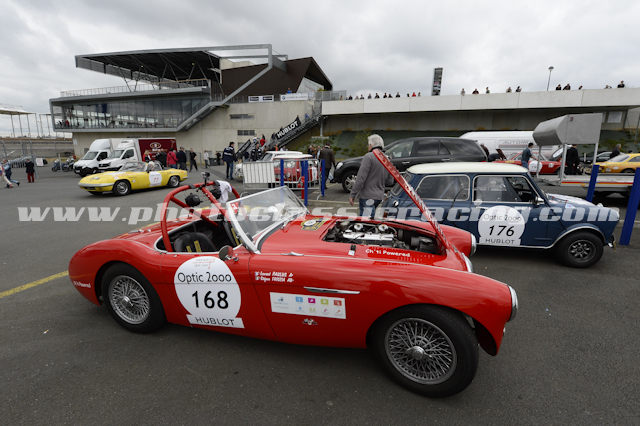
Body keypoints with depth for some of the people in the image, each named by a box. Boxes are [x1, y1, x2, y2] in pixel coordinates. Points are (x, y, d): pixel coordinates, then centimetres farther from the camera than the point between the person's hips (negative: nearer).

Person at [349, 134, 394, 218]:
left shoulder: (369, 156, -12)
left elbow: (360, 178, -17)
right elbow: (390, 181, 15)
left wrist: (352, 195, -13)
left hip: (367, 196, -8)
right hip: (379, 196, 8)